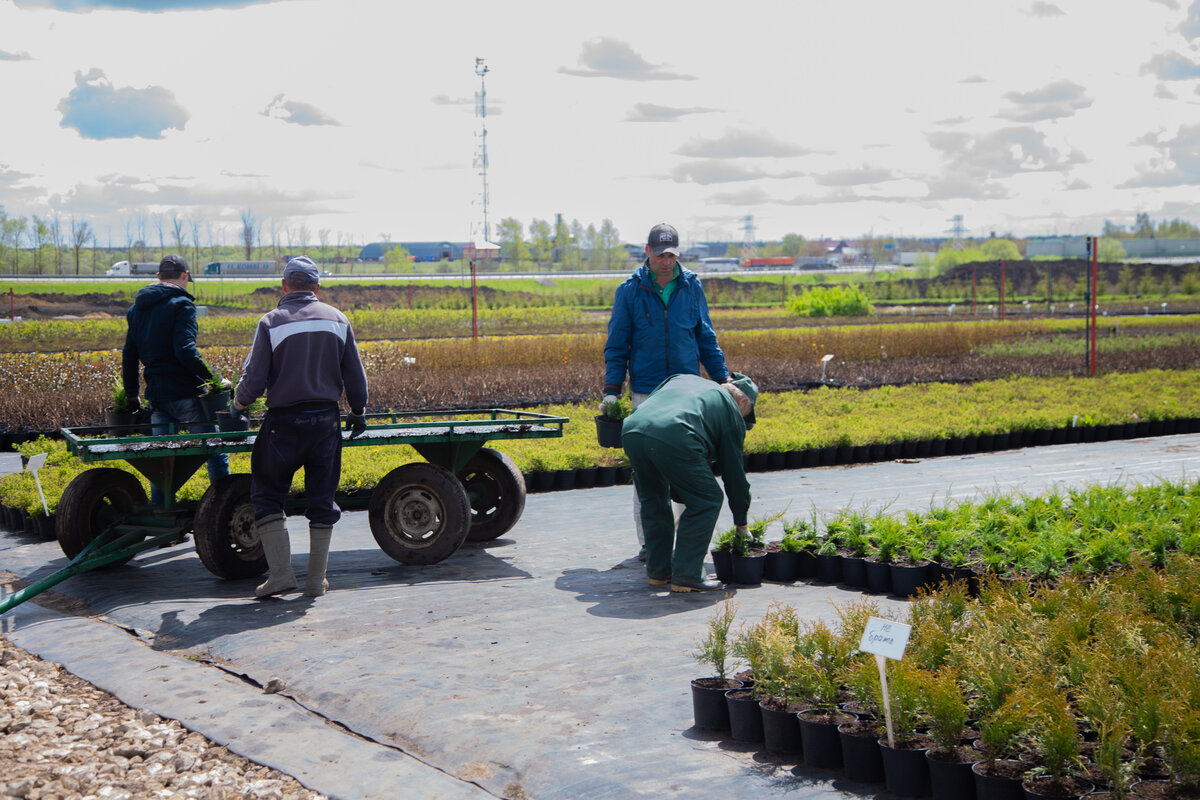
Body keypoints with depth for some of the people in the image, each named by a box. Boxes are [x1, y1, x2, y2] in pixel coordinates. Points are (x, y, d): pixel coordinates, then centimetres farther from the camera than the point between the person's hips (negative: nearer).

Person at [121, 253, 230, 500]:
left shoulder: (136, 309, 14)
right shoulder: (181, 304, -9)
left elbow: (128, 357, 17)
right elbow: (185, 351, -21)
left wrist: (131, 396, 24)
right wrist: (215, 379, -15)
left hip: (156, 394, 7)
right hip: (185, 392, -6)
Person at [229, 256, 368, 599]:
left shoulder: (272, 322, -6)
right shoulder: (337, 319, 4)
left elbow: (254, 380, -8)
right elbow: (355, 375, 7)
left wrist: (238, 405, 12)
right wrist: (358, 413, 22)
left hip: (284, 422, -3)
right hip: (325, 419, 3)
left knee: (267, 495, 8)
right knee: (321, 498, 9)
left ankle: (280, 572, -1)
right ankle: (317, 580, 11)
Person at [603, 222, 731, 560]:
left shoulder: (691, 286, 6)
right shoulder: (630, 291, 1)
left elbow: (706, 338, 14)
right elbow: (617, 345, 4)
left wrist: (724, 377, 9)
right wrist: (612, 390, -4)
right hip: (646, 393, -1)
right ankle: (648, 540, 7)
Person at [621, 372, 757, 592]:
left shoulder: (683, 379, 37)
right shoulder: (731, 411, 23)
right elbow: (734, 470, 25)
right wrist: (741, 523, 35)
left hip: (631, 430, 6)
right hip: (673, 439, -6)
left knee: (653, 499, 26)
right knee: (706, 500, 11)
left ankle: (657, 570, 30)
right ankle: (685, 576, 9)